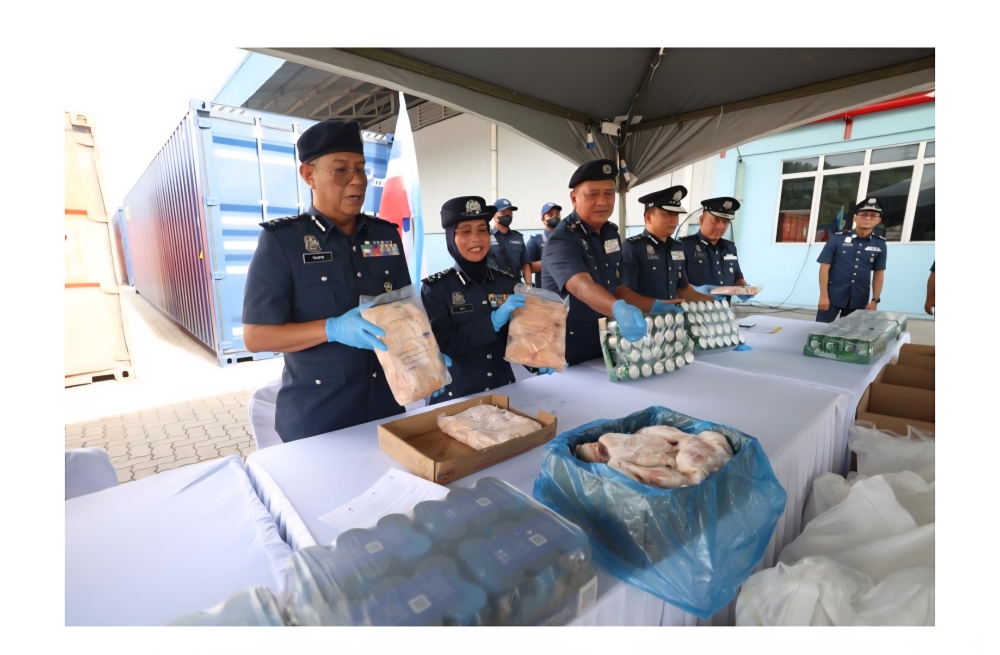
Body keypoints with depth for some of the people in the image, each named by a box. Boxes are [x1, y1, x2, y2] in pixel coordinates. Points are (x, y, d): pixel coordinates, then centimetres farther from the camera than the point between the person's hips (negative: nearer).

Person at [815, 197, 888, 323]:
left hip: (859, 300, 3)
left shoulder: (879, 244, 4)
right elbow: (824, 267, -6)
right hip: (832, 296, -3)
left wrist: (875, 300, 6)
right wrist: (823, 295, -10)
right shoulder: (838, 239, -5)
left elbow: (879, 273, 11)